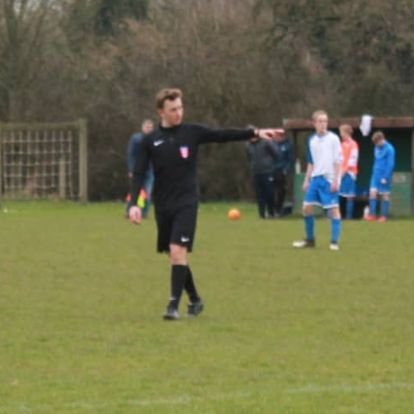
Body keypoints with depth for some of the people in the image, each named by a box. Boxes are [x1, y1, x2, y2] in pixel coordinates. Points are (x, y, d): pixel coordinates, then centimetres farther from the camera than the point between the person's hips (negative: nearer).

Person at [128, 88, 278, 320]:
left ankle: (174, 306, -16)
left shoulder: (192, 133, 1)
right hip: (163, 206, 2)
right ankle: (195, 299, 26)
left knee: (178, 251, -16)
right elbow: (139, 174, 1)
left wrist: (255, 133, -12)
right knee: (175, 255, 8)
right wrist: (134, 203, -11)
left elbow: (224, 135, -2)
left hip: (186, 204, -2)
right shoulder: (151, 141, 2)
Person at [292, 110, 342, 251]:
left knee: (333, 209, -4)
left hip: (329, 179, -6)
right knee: (307, 207, 4)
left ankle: (334, 242, 0)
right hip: (315, 178, 6)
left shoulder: (333, 139, -6)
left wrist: (336, 180, -12)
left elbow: (338, 161, -7)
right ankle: (310, 239, 16)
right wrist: (307, 179, 14)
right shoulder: (312, 140, 9)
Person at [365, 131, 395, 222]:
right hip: (376, 175, 6)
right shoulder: (377, 148, 9)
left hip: (384, 176, -6)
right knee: (373, 193, -5)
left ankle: (384, 216, 8)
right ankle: (372, 214, -5)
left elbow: (390, 164, -15)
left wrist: (385, 177, -17)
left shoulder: (389, 149, -14)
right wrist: (374, 173, 14)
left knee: (384, 195, 1)